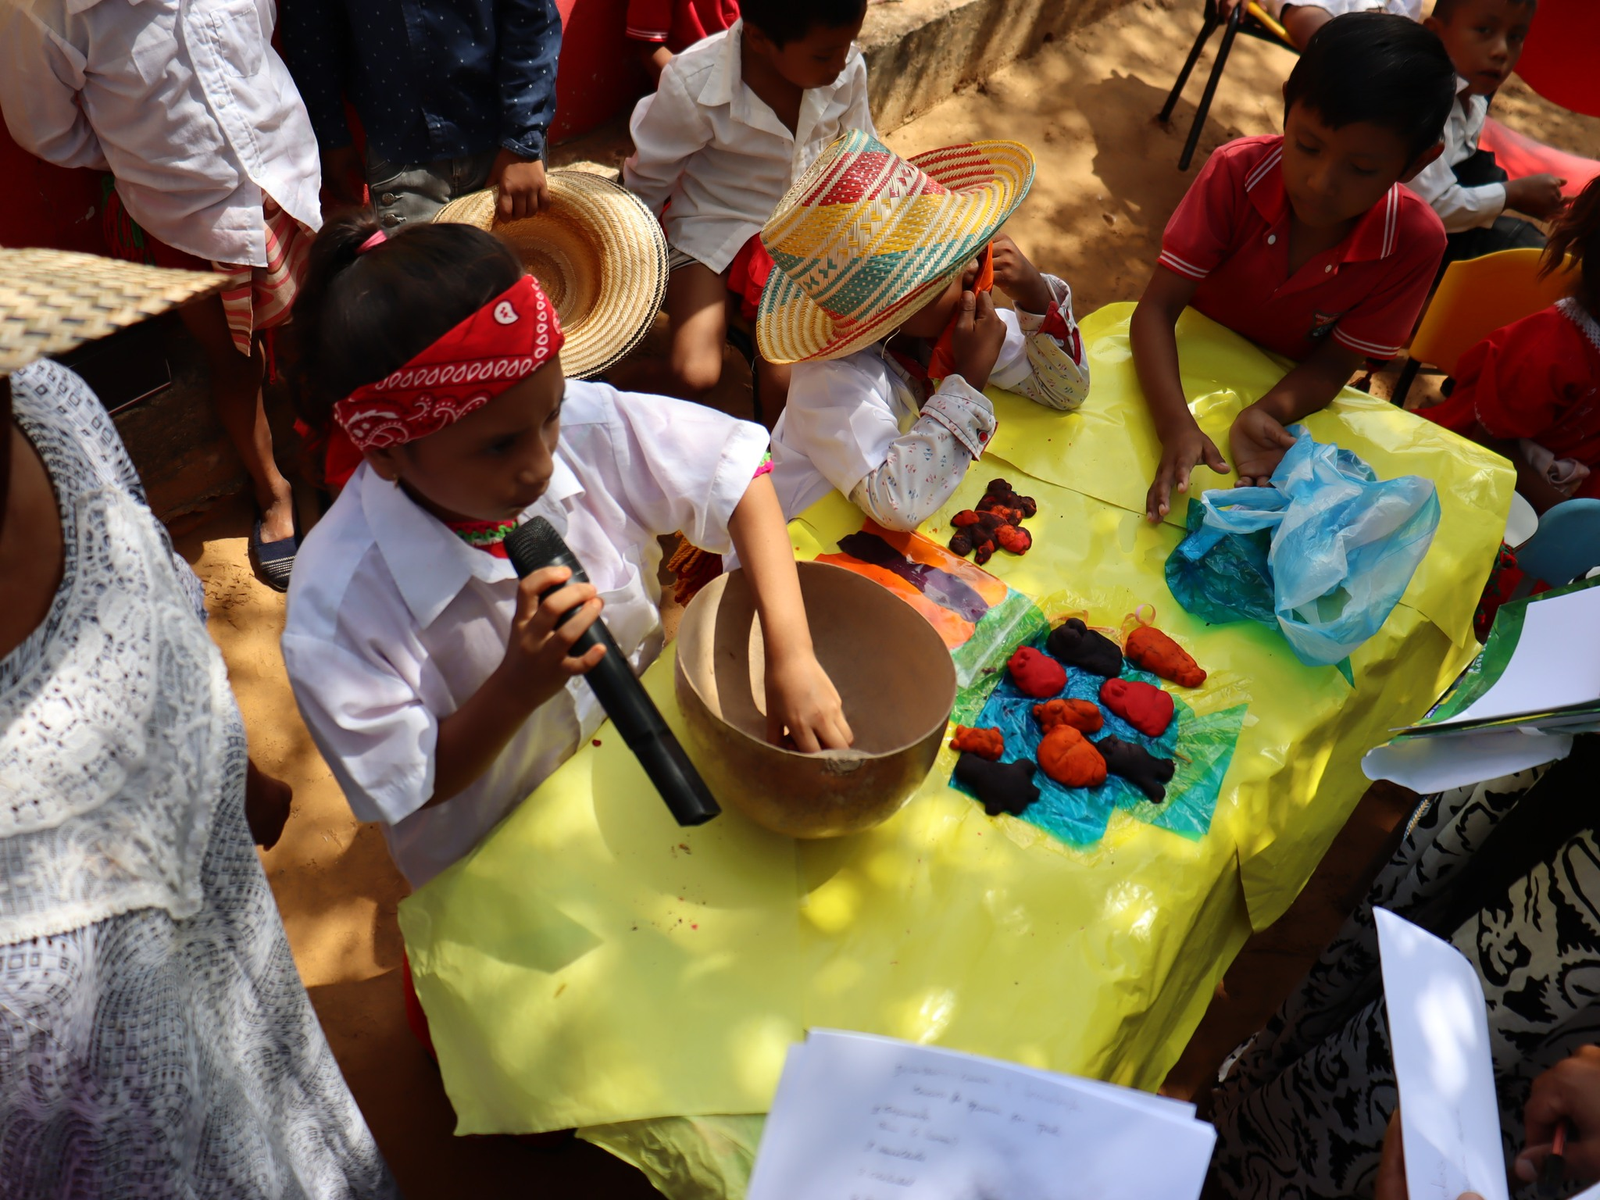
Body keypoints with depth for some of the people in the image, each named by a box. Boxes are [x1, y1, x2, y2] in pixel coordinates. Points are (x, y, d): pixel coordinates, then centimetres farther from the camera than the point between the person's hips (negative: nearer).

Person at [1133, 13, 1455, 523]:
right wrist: (1176, 426, -46)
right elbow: (1156, 309, -29)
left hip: (1288, 389, 1)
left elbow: (1333, 363, -15)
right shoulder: (1236, 173, -26)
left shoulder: (1414, 242, -22)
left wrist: (1269, 412, -40)